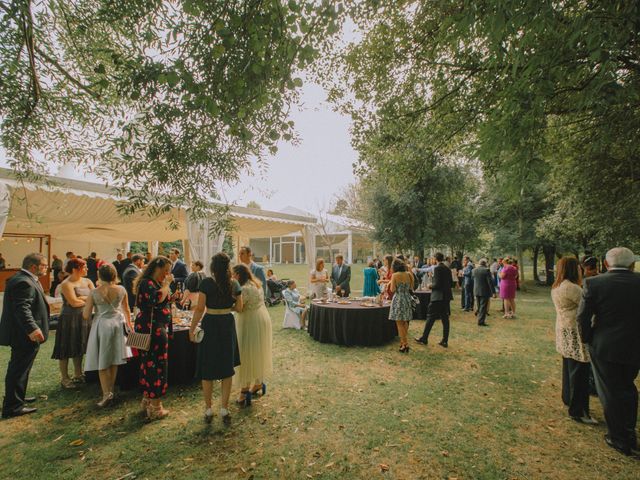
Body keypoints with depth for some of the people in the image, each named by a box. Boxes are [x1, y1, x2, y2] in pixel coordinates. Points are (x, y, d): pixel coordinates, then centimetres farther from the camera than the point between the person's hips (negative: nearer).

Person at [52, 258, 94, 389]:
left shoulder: (87, 282, 7)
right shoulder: (66, 284, -11)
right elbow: (74, 302, -19)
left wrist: (82, 298, -14)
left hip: (84, 318, 6)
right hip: (69, 319, -6)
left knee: (79, 348, 15)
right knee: (67, 349, 3)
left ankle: (78, 375, 27)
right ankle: (64, 378, 15)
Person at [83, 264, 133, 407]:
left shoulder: (94, 293, -11)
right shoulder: (121, 290, -4)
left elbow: (86, 315, -7)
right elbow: (126, 310, 9)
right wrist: (129, 324, 24)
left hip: (102, 325, -3)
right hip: (117, 324, 3)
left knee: (102, 362, 8)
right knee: (113, 361, 15)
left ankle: (106, 394, 4)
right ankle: (110, 390, 25)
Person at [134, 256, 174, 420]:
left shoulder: (156, 283, 14)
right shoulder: (146, 283, -15)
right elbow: (157, 298, -32)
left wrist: (171, 298, 7)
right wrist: (167, 283, -22)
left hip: (157, 329, 10)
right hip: (151, 329, -10)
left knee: (149, 364, 18)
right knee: (157, 365, -4)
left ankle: (147, 400, 31)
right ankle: (155, 408, 6)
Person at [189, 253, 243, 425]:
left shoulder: (206, 283, -12)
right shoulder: (234, 284, -2)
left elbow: (200, 309, -12)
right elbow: (239, 308, 4)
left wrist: (192, 329, -3)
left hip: (210, 325, -3)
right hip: (228, 325, 3)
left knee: (207, 370, 12)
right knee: (227, 368, 14)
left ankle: (208, 410, 24)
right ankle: (224, 410, 21)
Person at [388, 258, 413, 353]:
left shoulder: (395, 275, -12)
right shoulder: (409, 274, 1)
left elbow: (392, 290, -11)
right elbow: (411, 287, 8)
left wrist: (390, 284, 6)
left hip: (398, 300, -5)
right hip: (407, 299, 5)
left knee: (399, 323, 3)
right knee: (405, 322, 17)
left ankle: (405, 344, 2)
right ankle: (403, 341, 24)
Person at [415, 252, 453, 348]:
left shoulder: (437, 268, -14)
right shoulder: (448, 269, 8)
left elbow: (437, 284, -19)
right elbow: (450, 283, 13)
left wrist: (431, 285, -1)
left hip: (438, 297, -7)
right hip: (446, 296, 7)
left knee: (431, 318, 1)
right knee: (445, 319, 9)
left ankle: (424, 339, 9)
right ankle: (445, 341, 14)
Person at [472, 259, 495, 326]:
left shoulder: (474, 270, 3)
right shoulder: (486, 270, -14)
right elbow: (490, 282, -15)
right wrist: (493, 292, -12)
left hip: (476, 291, 6)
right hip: (484, 291, -6)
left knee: (479, 306, 17)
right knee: (483, 307, 0)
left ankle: (480, 320, 26)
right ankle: (481, 321, -1)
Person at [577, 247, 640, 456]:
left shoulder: (594, 283, -14)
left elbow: (583, 317, -13)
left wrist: (587, 339, 3)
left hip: (604, 347, -3)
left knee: (610, 392, 12)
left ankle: (619, 440, 25)